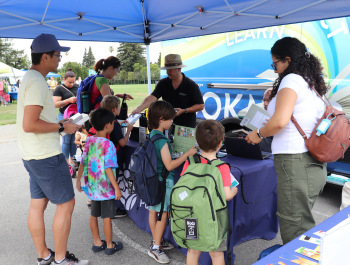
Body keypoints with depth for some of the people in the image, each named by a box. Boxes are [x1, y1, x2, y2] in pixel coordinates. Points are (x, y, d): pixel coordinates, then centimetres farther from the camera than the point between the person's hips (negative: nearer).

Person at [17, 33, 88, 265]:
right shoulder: (37, 82, -19)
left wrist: (58, 123, 14)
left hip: (33, 156, 10)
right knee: (66, 204, 0)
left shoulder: (30, 78, 13)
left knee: (38, 204, 14)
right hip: (46, 156, -10)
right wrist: (62, 127, -15)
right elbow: (29, 124, -25)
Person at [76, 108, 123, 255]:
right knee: (107, 218, 7)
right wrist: (117, 188, -17)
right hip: (106, 188, -6)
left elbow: (82, 163, 5)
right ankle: (109, 246, 22)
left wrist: (78, 181, 17)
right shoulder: (108, 145, -20)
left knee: (94, 216, 17)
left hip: (93, 186, 7)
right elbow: (108, 169, -22)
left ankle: (97, 243, 33)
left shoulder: (89, 141, 0)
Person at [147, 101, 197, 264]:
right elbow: (169, 165, -23)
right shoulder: (162, 140, -23)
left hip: (153, 179, 9)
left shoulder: (151, 135, 5)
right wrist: (187, 154, -19)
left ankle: (157, 241, 33)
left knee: (153, 212, 17)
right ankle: (155, 248, 10)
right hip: (164, 181, -9)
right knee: (163, 214, 2)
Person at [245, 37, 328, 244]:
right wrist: (275, 100, 24)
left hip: (295, 164, -9)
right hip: (314, 164, 9)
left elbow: (279, 121, -22)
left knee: (294, 230, 1)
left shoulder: (291, 80, -9)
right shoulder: (313, 83, 17)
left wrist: (258, 134, -4)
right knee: (303, 224, 19)